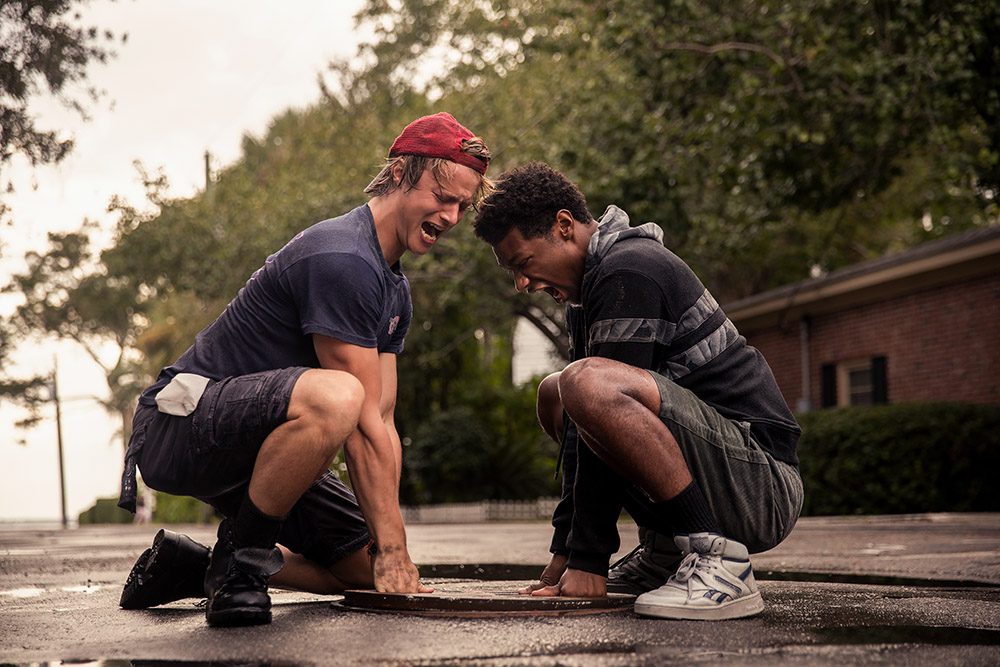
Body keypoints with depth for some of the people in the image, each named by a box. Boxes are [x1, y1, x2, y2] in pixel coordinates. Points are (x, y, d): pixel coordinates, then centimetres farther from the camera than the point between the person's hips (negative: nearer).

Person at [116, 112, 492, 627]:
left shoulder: (396, 292, 12)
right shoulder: (342, 261, -21)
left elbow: (382, 423, 7)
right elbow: (364, 427, -22)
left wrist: (387, 547, -1)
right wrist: (393, 549, -19)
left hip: (251, 446, 10)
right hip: (181, 422, -10)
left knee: (368, 567, 8)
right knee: (332, 395, -38)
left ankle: (191, 566, 15)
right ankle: (238, 560, -17)